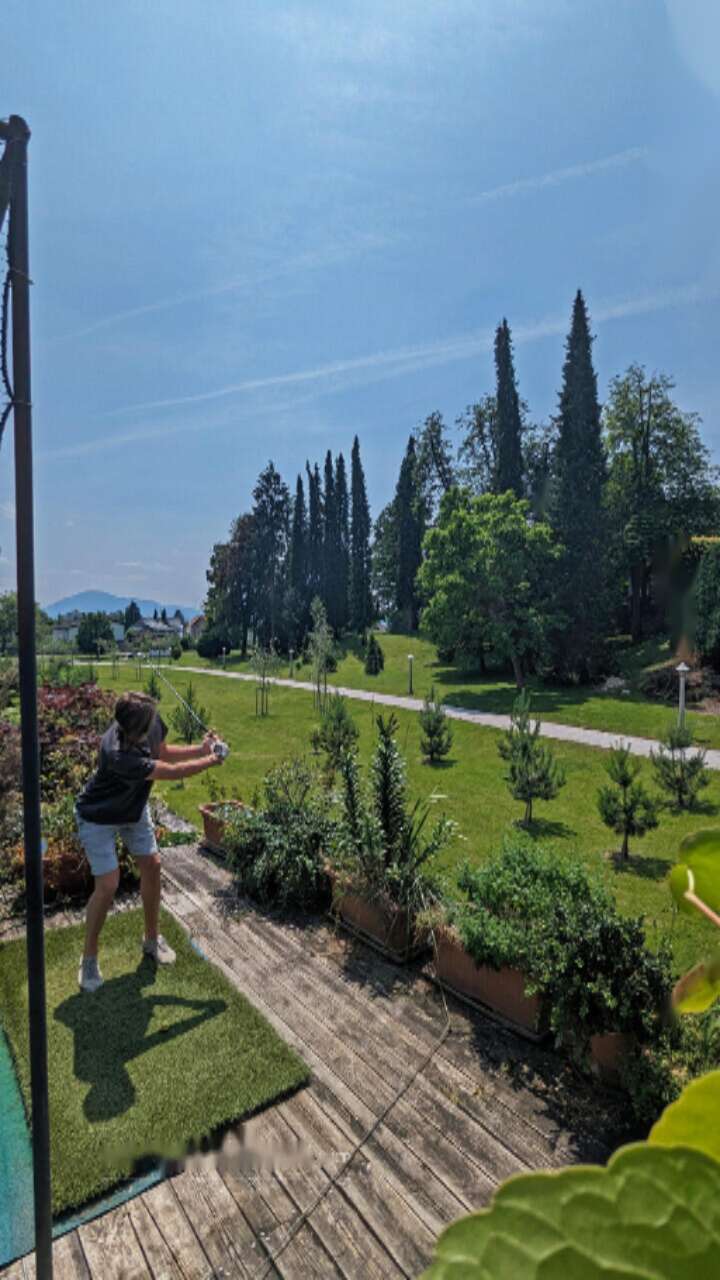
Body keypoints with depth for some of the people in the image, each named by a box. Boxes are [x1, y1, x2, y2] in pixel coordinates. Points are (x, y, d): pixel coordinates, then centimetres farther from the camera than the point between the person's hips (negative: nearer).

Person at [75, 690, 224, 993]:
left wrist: (201, 749, -15)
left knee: (151, 866, 7)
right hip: (99, 817, -6)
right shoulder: (119, 755, -43)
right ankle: (89, 959, 15)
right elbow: (172, 772, -32)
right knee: (108, 885, -10)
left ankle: (152, 938, 27)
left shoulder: (149, 722, -23)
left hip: (133, 808, 7)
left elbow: (162, 752, -2)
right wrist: (211, 762, -20)